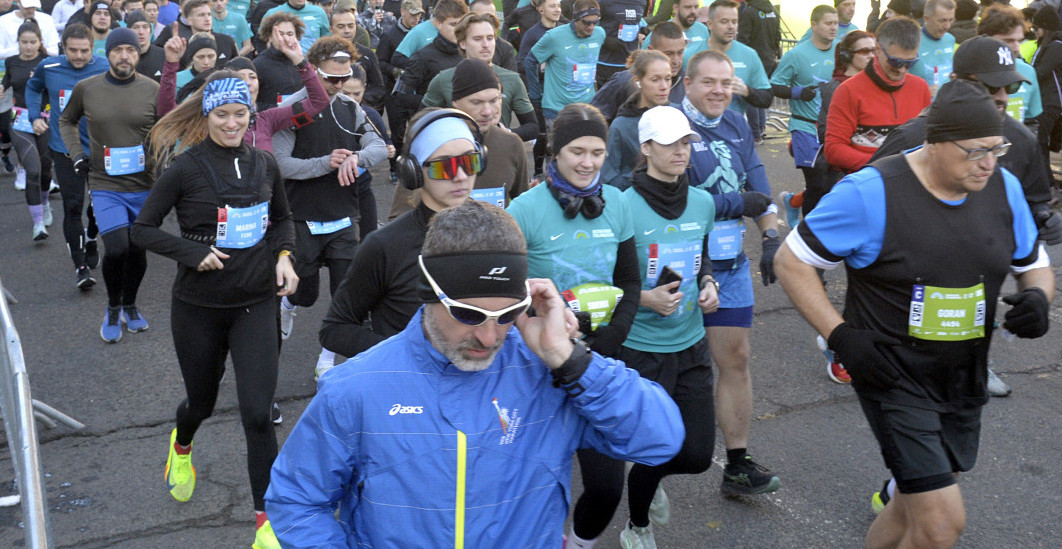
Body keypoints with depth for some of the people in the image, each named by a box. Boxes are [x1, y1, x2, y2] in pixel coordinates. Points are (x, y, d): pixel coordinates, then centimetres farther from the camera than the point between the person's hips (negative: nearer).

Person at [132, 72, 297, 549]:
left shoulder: (264, 165, 1)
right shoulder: (186, 168, -10)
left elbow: (282, 218, 16)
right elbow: (143, 229, -5)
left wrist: (284, 255, -2)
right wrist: (194, 254, -18)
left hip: (256, 304, 1)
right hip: (199, 307, -1)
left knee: (258, 413, -7)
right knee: (202, 401, 17)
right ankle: (182, 445, 56)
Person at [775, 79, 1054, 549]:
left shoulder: (1003, 188, -1)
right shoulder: (871, 193, -18)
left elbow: (1035, 266, 14)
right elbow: (791, 262, -11)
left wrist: (1037, 297, -10)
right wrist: (840, 335, -19)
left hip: (964, 382, 6)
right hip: (894, 376, -6)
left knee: (916, 509, 19)